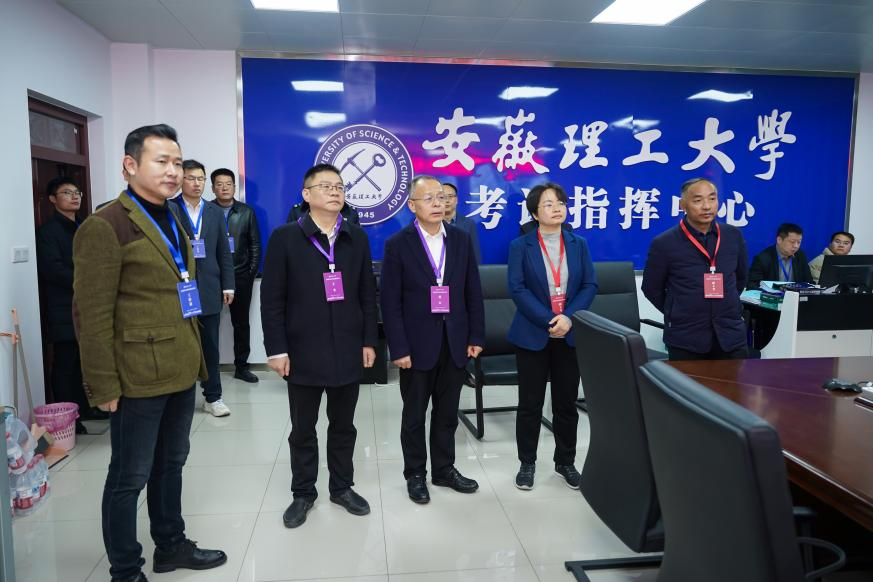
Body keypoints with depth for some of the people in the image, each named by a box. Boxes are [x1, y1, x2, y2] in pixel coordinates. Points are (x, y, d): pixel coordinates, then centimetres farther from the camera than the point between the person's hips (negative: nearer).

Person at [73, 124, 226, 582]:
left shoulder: (173, 222, 13)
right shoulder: (105, 226, -14)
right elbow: (92, 315, -16)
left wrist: (194, 357, 16)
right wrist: (104, 386, -17)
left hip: (180, 372, 8)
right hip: (139, 377, -8)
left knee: (171, 464, 21)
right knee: (130, 477, 7)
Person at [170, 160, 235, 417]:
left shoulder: (215, 212, 11)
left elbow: (224, 252, 9)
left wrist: (228, 286, 5)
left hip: (209, 289, 3)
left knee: (210, 345, 8)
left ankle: (213, 396, 17)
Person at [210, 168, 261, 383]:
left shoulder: (246, 211, 7)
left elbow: (255, 244, 7)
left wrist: (252, 271, 0)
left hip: (241, 276, 2)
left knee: (241, 323, 9)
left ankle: (241, 366, 20)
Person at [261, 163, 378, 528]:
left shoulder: (357, 238, 6)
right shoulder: (285, 237, -3)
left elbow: (367, 294, 7)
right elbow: (272, 299, -5)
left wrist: (369, 341, 3)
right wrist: (276, 349, -9)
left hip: (348, 351, 3)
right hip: (304, 352, -2)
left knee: (343, 426, 15)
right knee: (303, 429, 11)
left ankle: (342, 487, 32)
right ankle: (303, 493, 28)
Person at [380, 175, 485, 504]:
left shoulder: (461, 239, 4)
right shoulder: (398, 245, -7)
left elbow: (473, 291, 6)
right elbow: (391, 302, -9)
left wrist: (476, 337, 2)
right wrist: (398, 348, -13)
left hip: (455, 342, 3)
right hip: (417, 344, -3)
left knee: (447, 414, 15)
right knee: (414, 415, 11)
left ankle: (444, 469, 32)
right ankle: (415, 475, 28)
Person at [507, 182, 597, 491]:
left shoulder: (579, 244, 8)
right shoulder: (520, 246, -2)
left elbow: (590, 285, 1)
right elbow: (517, 289, -11)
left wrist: (569, 317, -14)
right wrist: (548, 321, -18)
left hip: (571, 335, 3)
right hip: (533, 335, -3)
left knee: (567, 403, 11)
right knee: (530, 404, 5)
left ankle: (565, 462, 27)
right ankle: (527, 463, 21)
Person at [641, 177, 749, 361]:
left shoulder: (734, 236, 4)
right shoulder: (664, 243, -8)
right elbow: (652, 288, 3)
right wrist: (678, 313, 7)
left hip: (731, 335, 3)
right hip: (685, 338, -3)